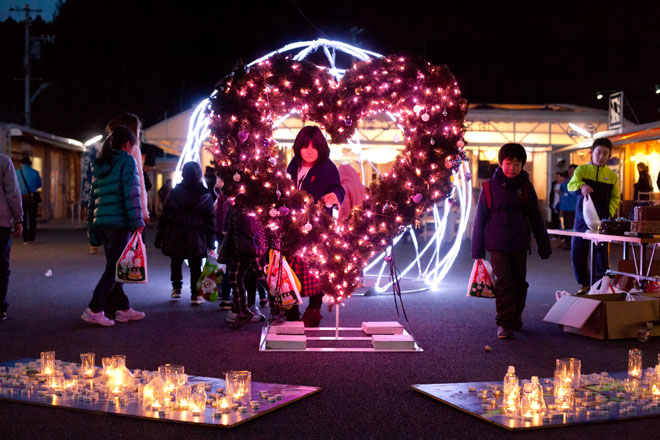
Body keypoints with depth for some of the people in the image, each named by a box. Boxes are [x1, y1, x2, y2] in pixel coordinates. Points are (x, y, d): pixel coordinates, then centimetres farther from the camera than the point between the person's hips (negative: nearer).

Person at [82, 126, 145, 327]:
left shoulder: (99, 165, 19)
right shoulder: (127, 161, -3)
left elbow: (93, 198, 18)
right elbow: (131, 192, -13)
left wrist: (92, 229, 21)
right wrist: (137, 221, -15)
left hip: (101, 222, 7)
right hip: (119, 222, -7)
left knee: (114, 267, 13)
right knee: (114, 269, -3)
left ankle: (123, 309, 19)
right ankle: (94, 310, -7)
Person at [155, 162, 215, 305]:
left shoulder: (175, 192, -5)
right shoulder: (205, 195, -3)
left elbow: (165, 215, -4)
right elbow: (210, 219, 0)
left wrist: (160, 237, 3)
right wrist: (211, 242, 6)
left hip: (175, 236, 0)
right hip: (196, 238, 0)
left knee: (176, 262, 20)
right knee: (195, 266, 8)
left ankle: (176, 288, 26)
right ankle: (195, 295, 7)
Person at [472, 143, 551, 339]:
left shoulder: (526, 187, 5)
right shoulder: (489, 187, -1)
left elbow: (536, 219, 11)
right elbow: (480, 220, 3)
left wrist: (544, 247, 12)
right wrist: (477, 251, 3)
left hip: (519, 245, 3)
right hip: (497, 245, -3)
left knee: (519, 283, 11)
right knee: (504, 282, -12)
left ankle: (515, 317, 31)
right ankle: (504, 324, -5)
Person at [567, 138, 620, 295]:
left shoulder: (612, 175, 8)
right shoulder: (581, 169, 4)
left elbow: (615, 197, 11)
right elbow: (571, 184, -13)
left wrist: (610, 213, -6)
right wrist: (581, 186, -36)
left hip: (602, 221, 0)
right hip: (582, 219, 0)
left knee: (601, 253, -2)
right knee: (577, 253, 4)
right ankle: (585, 283, 23)